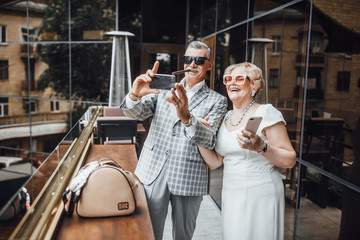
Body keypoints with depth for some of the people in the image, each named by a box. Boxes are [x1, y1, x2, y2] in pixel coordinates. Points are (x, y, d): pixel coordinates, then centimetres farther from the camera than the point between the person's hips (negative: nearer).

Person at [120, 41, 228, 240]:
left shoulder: (217, 101, 1)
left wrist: (186, 117, -30)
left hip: (188, 178, -1)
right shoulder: (164, 89, 8)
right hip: (153, 172, 1)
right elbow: (136, 113, -2)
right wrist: (135, 94, -25)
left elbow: (209, 141, -12)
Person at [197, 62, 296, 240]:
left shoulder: (266, 112, -10)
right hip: (231, 194, 6)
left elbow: (290, 161, -13)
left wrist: (261, 147, -29)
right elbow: (215, 162, 6)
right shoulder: (226, 118, 9)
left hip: (260, 195, -5)